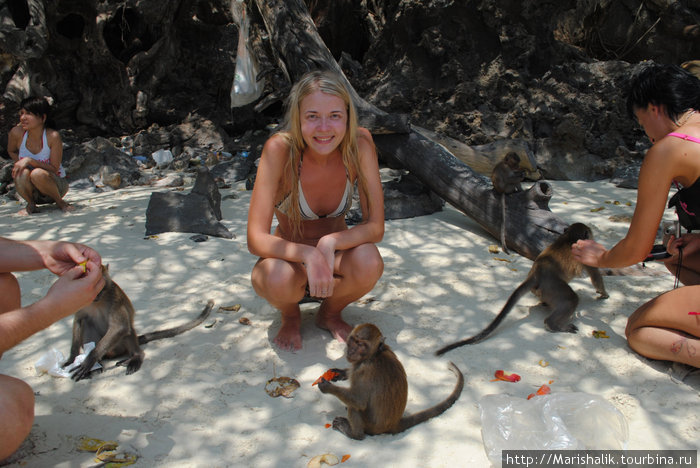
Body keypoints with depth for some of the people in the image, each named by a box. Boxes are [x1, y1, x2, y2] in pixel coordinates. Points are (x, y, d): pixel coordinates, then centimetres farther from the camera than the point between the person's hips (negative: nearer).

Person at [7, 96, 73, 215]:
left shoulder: (52, 136, -20)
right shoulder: (16, 133, -10)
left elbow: (54, 169, -20)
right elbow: (11, 151, 13)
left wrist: (30, 161, -30)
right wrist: (20, 163, -5)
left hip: (57, 185, -3)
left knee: (37, 174, -34)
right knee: (22, 173, -30)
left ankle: (60, 202, -7)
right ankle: (31, 204, -2)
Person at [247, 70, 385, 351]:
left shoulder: (359, 143, -20)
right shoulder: (280, 149, -26)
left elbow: (375, 227, -19)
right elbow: (256, 240, -27)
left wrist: (330, 243, -37)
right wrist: (308, 255, -44)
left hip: (334, 254, 2)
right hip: (290, 256, -1)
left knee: (369, 262, -31)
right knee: (279, 279, -36)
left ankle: (330, 314, 3)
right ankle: (290, 316, 3)